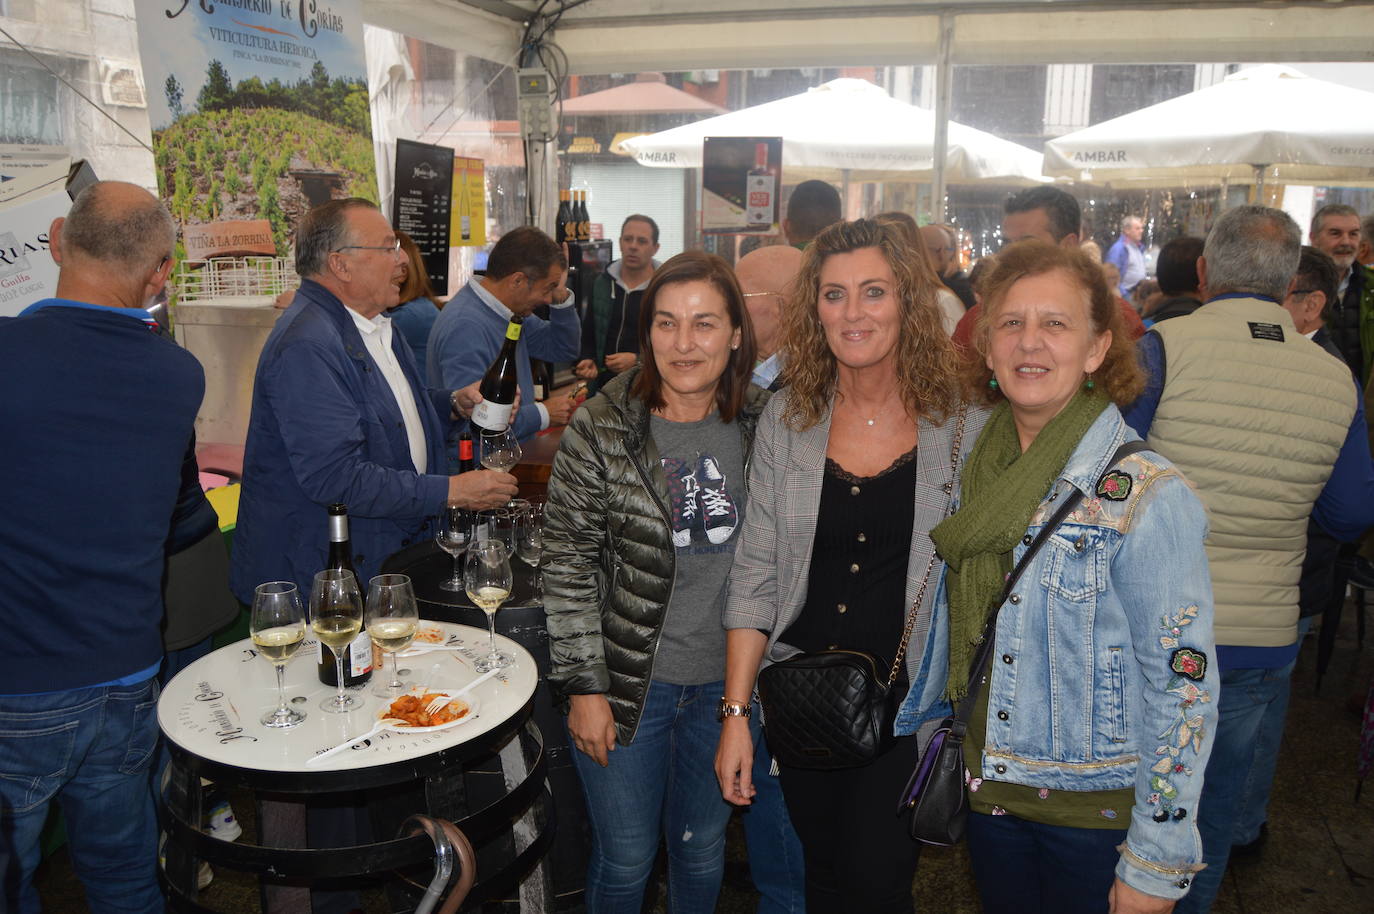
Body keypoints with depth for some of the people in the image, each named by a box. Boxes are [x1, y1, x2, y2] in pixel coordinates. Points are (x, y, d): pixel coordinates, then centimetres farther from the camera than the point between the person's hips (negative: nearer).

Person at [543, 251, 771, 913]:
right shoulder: (602, 428, -12)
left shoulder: (763, 423, -3)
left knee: (703, 852, 21)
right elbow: (568, 564, -9)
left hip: (725, 682, 3)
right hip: (627, 681, -2)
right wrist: (584, 685, -11)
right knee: (625, 859, 14)